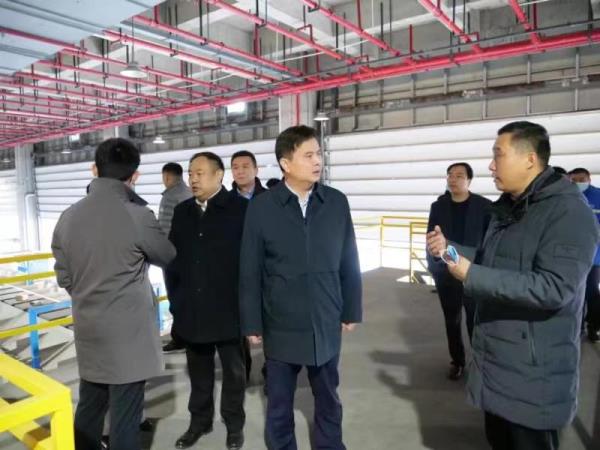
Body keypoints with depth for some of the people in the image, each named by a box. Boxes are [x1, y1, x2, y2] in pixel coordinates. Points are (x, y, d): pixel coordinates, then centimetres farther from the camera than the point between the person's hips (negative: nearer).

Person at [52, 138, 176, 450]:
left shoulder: (68, 217, 0)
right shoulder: (137, 216, -18)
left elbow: (64, 278, 9)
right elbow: (168, 257, -1)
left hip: (88, 330, 6)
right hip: (129, 333, -6)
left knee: (88, 409, 21)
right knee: (125, 417, 7)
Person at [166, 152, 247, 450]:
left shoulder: (241, 209, -10)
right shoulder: (182, 211, 7)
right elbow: (172, 257, 10)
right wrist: (175, 298, 6)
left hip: (228, 309, -4)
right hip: (191, 309, 4)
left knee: (233, 371, 14)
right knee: (199, 372, 19)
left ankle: (234, 424, 34)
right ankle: (200, 421, 39)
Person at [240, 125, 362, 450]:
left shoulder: (337, 202, -2)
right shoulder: (261, 207, -7)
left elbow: (348, 263, 3)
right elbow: (250, 272, -4)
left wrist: (351, 311, 5)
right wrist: (252, 324, -3)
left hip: (327, 326, 2)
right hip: (281, 328, -1)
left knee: (328, 401, 20)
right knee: (279, 405, 17)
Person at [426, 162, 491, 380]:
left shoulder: (484, 206, -3)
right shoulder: (438, 206, 5)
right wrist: (433, 265, 2)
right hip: (446, 274, 3)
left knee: (476, 321, 0)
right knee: (452, 321, 12)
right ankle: (457, 361, 26)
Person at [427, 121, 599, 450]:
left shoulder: (567, 211, -19)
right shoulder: (506, 207, 10)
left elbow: (554, 288, -29)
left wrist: (472, 275, -29)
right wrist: (449, 249, 3)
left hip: (533, 372, -8)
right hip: (496, 361, 9)